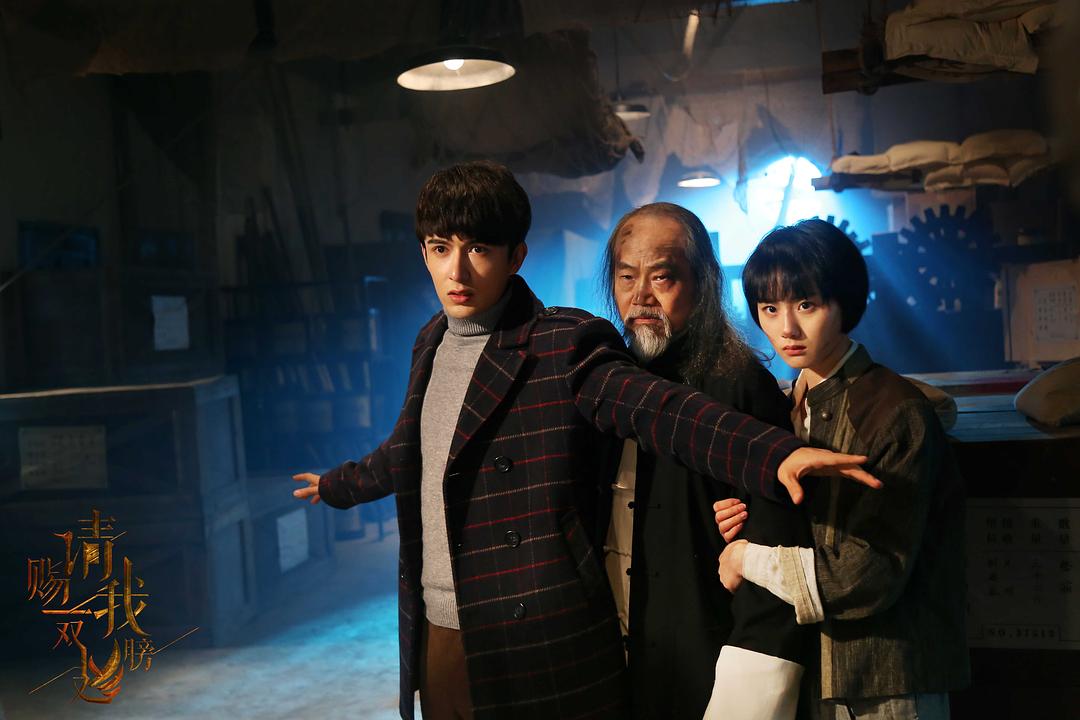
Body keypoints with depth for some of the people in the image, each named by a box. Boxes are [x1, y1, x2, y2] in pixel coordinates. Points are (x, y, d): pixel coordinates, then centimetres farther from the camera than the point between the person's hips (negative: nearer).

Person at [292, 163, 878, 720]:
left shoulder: (563, 346, -12)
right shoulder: (432, 345, 8)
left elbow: (660, 409, -28)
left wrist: (776, 454, -45)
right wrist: (337, 485, 43)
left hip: (539, 650, -6)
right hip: (438, 640, 6)